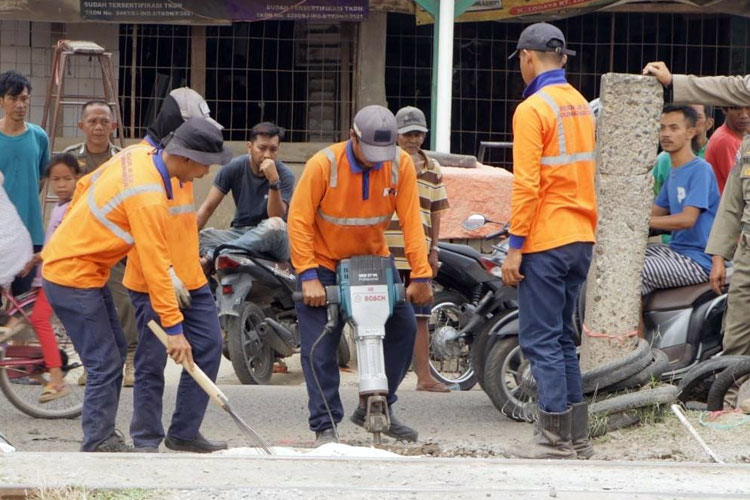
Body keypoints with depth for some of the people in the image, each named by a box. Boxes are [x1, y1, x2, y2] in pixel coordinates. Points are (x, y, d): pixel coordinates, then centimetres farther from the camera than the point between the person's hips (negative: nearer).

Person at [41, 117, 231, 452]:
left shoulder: (139, 155, -1)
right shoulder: (149, 198, -27)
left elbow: (85, 184, 14)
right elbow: (156, 268, -25)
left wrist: (72, 230, 27)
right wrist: (174, 328, -21)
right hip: (73, 276, -10)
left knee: (115, 350, 15)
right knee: (105, 365, -10)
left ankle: (104, 436, 22)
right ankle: (97, 447, -6)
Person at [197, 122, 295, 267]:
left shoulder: (285, 175, -9)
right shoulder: (234, 167, -3)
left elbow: (275, 216, -21)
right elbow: (208, 207, -4)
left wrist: (274, 181, -33)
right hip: (240, 232, 2)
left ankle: (212, 255, -37)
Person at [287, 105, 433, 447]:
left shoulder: (401, 165, -13)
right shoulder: (323, 165, -22)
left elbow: (411, 222, -13)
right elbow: (299, 220, -20)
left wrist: (421, 276, -17)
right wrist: (308, 276, -25)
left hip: (374, 259, 4)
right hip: (325, 263, -4)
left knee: (403, 328, 0)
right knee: (320, 348, -9)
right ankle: (325, 427, -2)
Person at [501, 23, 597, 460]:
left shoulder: (533, 109, -13)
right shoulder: (581, 105, 11)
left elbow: (526, 185, -17)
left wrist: (515, 247, -14)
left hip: (545, 242, -8)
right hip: (580, 241, 8)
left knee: (541, 340, -3)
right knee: (562, 338, 14)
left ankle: (556, 438, -3)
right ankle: (577, 437, 16)